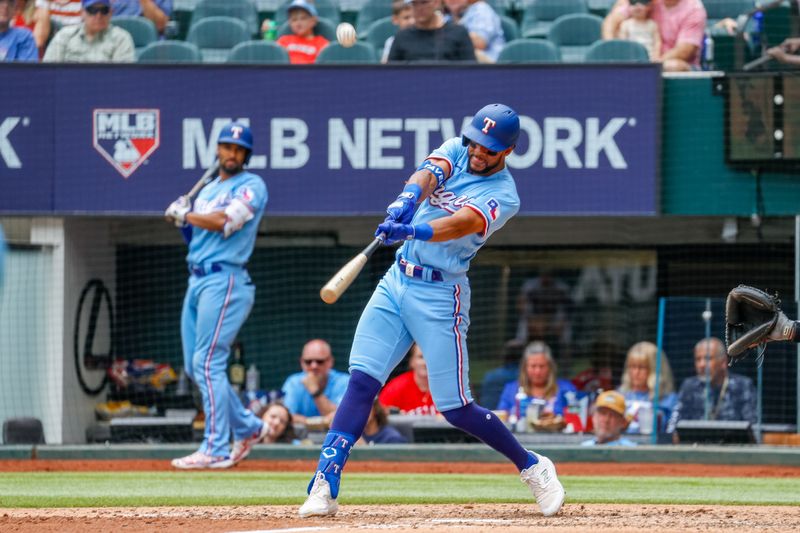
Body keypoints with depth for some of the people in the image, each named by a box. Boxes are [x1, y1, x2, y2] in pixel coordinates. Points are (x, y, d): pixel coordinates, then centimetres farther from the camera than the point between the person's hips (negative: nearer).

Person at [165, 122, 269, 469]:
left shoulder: (251, 186, -4)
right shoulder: (208, 190, 22)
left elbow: (225, 221, -19)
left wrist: (185, 215, -6)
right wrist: (183, 221, 4)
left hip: (225, 280, -9)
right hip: (197, 280, 9)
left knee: (208, 363, -14)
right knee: (194, 367, 10)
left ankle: (216, 450, -14)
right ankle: (248, 427, 22)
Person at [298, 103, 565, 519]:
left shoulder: (502, 196, -9)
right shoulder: (456, 151, 6)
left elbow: (462, 223, -29)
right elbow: (429, 172, -16)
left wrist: (413, 231, -47)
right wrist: (407, 200, -39)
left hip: (439, 297, -5)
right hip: (395, 282, 5)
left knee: (456, 409, -3)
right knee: (362, 381, -8)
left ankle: (533, 468, 17)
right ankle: (324, 486, -12)